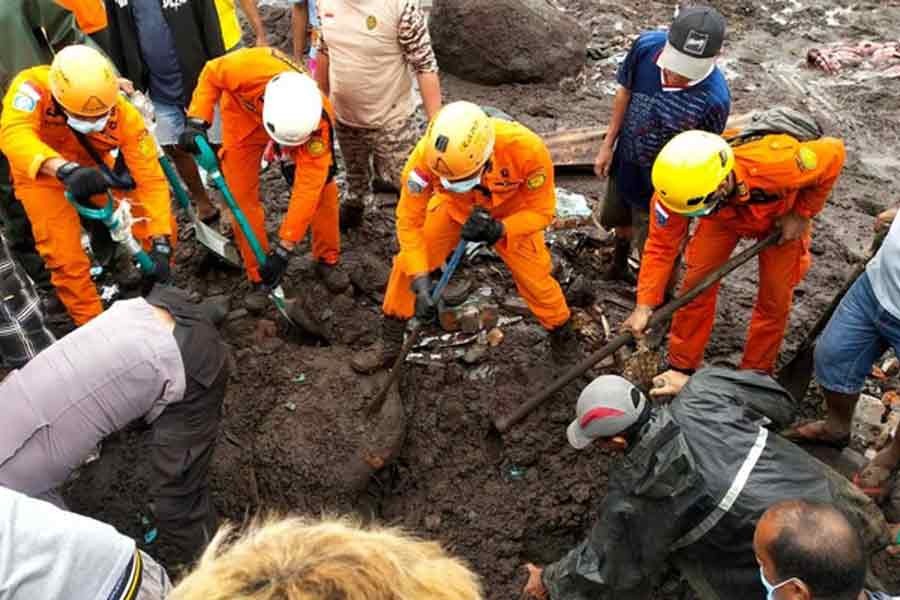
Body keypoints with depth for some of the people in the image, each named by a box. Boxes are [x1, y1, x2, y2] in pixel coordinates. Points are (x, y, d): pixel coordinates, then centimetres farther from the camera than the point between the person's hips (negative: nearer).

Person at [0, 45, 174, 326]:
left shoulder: (124, 114, -29)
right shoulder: (33, 86, -33)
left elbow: (151, 178, -29)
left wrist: (160, 244, -37)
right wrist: (66, 170, -70)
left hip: (95, 168, 2)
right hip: (42, 175, -2)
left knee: (162, 228, -9)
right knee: (67, 259, -13)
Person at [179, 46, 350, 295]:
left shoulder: (317, 122, -40)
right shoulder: (247, 68, -44)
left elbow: (307, 188, -37)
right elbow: (211, 74, -18)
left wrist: (283, 249, -37)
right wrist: (197, 121, -29)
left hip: (299, 118, 0)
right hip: (244, 115, 0)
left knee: (322, 185, -11)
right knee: (241, 195, -4)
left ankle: (327, 260, 10)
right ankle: (259, 277, 10)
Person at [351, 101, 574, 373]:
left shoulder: (526, 149, -40)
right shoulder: (427, 155, -38)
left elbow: (541, 210, -25)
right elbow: (409, 220, -26)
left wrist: (499, 230, -42)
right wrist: (420, 280, -34)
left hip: (511, 213, -1)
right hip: (454, 206, 1)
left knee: (535, 278, -1)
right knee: (408, 265, -5)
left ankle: (562, 335, 31)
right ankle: (390, 345, 16)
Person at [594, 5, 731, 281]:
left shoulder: (714, 98, -36)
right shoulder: (646, 45, -26)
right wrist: (608, 144, 1)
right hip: (624, 163, 5)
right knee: (619, 220, 33)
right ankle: (620, 256, 67)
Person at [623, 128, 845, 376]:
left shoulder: (776, 164, -47)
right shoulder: (678, 187, -38)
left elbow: (833, 152, -27)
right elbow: (661, 246, -27)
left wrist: (802, 215, -22)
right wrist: (644, 306, -31)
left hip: (781, 214, -1)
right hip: (724, 215, 1)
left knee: (774, 300, 3)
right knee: (697, 285, -5)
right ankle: (680, 367, 14)